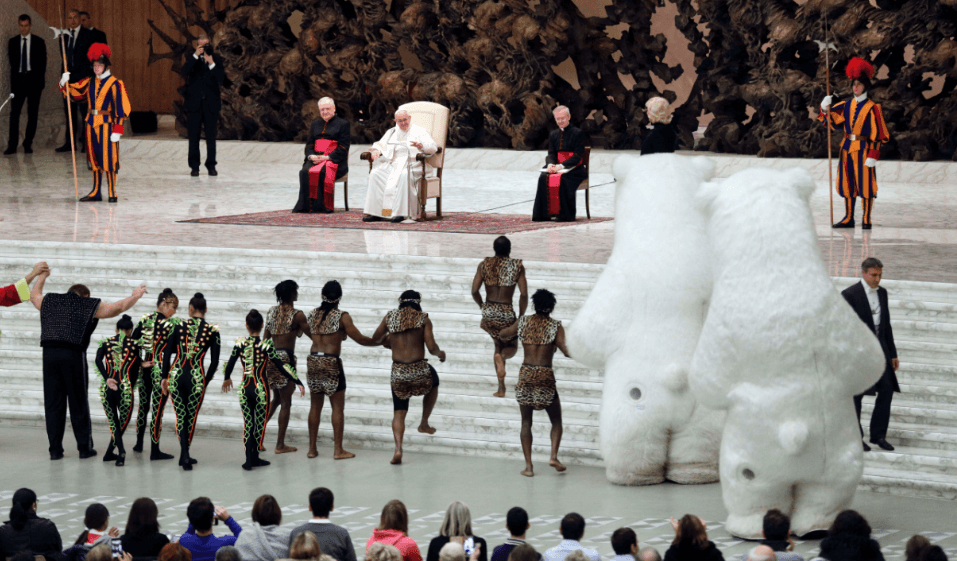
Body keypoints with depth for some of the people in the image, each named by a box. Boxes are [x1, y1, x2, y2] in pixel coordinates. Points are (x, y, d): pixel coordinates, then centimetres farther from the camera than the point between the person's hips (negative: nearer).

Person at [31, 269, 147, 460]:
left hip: (49, 353, 3)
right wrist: (135, 296, 37)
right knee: (78, 403, 5)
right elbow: (120, 307, 19)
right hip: (74, 355, -3)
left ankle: (55, 449, 4)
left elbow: (34, 294, 41)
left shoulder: (49, 301, 19)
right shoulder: (91, 306, 10)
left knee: (53, 403, 4)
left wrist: (41, 277, 59)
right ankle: (85, 448, 10)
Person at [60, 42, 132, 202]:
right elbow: (73, 92, 14)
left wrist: (117, 129, -15)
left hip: (106, 124, -6)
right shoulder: (90, 83, 11)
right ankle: (96, 192, 17)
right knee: (94, 159, 11)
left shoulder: (114, 84, -7)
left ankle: (112, 193, -1)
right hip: (92, 123, 6)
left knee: (108, 159, -6)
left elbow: (120, 108, -9)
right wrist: (64, 83, -7)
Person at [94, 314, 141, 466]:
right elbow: (136, 369, 4)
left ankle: (121, 450, -7)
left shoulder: (106, 342, 8)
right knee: (123, 422, 14)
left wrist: (107, 378, -11)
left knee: (113, 423, 11)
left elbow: (98, 360, -8)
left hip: (107, 388, 2)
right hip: (125, 387, -2)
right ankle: (109, 453, 12)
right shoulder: (134, 345, 3)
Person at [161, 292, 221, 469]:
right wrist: (206, 381, 15)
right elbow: (214, 361, 3)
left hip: (176, 374, 1)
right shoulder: (213, 331, 0)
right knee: (191, 417, 15)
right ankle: (184, 455, 23)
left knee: (180, 416, 7)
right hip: (196, 377, -1)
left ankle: (185, 454, -9)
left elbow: (167, 353, 1)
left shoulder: (178, 326, 1)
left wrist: (165, 377, 10)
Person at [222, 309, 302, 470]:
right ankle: (254, 458, 17)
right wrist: (298, 381, -7)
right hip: (260, 388, -2)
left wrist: (226, 378, 26)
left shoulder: (240, 343, -4)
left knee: (248, 424, 9)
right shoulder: (266, 346, -11)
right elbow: (281, 366, -13)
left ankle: (249, 459, 3)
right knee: (260, 423, 11)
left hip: (245, 388, 2)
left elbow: (230, 364, 6)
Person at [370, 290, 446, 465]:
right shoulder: (423, 319, -3)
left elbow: (375, 339, 16)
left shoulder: (390, 318, 5)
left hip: (398, 373, 2)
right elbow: (431, 348, -9)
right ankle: (424, 423, 34)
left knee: (399, 413, 10)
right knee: (433, 384, 33)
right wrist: (440, 354, 12)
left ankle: (398, 449, -10)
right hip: (420, 371, -2)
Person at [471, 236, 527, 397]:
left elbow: (474, 291, -4)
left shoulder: (484, 265, -2)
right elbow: (524, 294, -11)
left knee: (498, 344, 25)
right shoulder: (517, 266, -7)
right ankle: (501, 357, -21)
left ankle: (501, 387, 17)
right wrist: (521, 317, 0)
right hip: (506, 314, -3)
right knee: (512, 348, 20)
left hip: (488, 312, 3)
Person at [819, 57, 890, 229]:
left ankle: (866, 220, 3)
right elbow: (833, 121, 14)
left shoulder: (872, 108, -7)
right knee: (847, 183, 8)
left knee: (865, 184, -3)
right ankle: (849, 218, 16)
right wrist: (825, 109, -6)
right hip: (847, 148, 6)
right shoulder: (847, 105, 9)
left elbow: (877, 134, -9)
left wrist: (873, 155, -15)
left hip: (863, 149, -6)